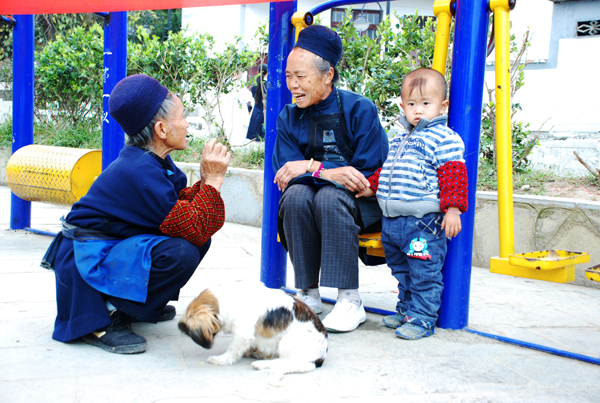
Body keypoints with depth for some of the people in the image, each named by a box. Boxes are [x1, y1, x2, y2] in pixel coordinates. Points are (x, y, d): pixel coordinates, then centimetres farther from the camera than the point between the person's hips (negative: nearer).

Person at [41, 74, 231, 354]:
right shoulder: (140, 172, -27)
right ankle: (101, 321, -14)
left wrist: (206, 180, -10)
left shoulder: (151, 161, 2)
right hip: (86, 259, -10)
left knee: (200, 239, 2)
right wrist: (213, 180, -22)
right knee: (181, 252, -29)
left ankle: (133, 304, 12)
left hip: (112, 248, 10)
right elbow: (194, 228, -29)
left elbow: (182, 205, 4)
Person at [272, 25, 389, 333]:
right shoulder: (289, 118, 1)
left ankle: (350, 301, -29)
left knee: (330, 196, -35)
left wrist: (311, 167, -19)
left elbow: (371, 172, -16)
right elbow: (285, 174, -8)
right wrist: (331, 172, -26)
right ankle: (308, 294, -18)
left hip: (362, 204, -3)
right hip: (308, 201, 3)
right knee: (296, 195, -30)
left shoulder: (360, 109, -11)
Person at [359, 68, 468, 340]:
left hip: (423, 222, -8)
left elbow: (453, 176, -13)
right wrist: (372, 187, 32)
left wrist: (453, 209, -19)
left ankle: (422, 319, 7)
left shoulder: (445, 139, -8)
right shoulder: (399, 139, 17)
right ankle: (406, 309, 32)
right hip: (392, 220, 8)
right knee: (402, 271, 19)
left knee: (424, 274, -2)